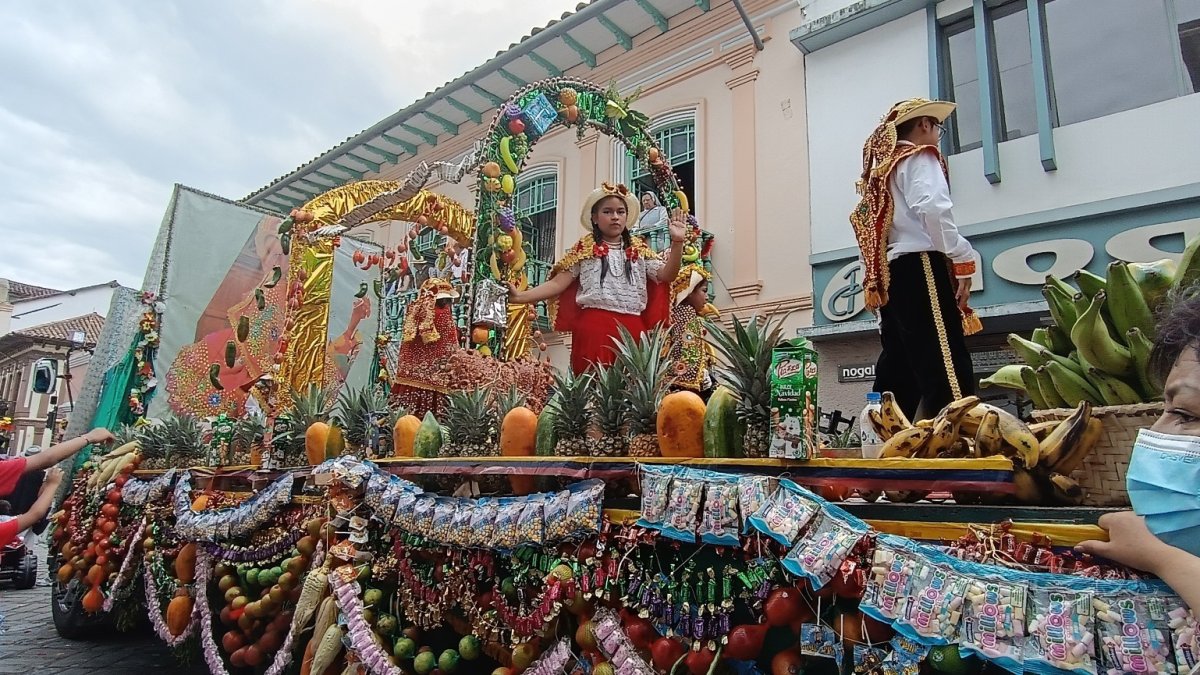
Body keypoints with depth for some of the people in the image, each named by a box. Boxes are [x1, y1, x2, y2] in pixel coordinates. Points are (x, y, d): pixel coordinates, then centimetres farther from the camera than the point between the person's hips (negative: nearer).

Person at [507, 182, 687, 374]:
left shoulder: (639, 249, 15)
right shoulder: (585, 248, 8)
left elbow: (666, 275, 4)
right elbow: (558, 282, 3)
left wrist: (677, 242, -11)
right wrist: (520, 296, -10)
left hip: (632, 329, 2)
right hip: (593, 327, -2)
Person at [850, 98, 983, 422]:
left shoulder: (880, 167, 27)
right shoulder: (920, 157, 5)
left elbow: (866, 223, 21)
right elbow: (932, 209, -15)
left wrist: (874, 282, 17)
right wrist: (963, 260, -11)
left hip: (888, 276, 8)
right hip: (920, 268, -8)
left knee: (898, 371, 7)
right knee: (947, 367, -15)